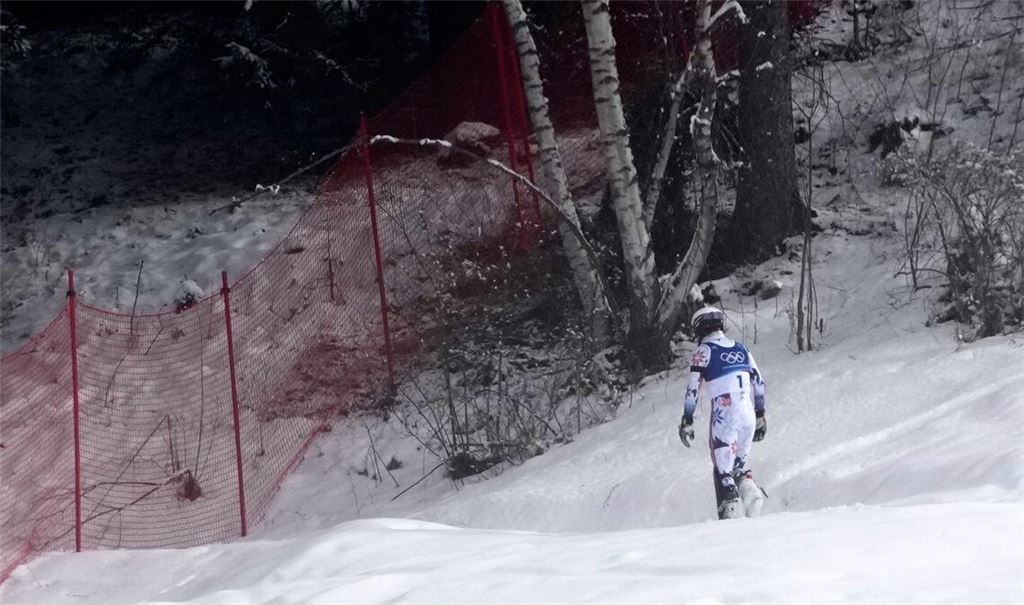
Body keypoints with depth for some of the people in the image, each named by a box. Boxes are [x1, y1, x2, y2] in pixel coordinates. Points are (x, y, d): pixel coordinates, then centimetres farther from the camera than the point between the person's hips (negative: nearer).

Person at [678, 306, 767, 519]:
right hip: (748, 413, 5)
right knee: (738, 466, 19)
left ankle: (731, 514, -11)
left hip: (724, 415, -5)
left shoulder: (704, 350, 0)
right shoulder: (740, 348, 16)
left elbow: (693, 387, -6)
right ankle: (751, 493, -6)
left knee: (723, 470, 1)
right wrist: (760, 416, 25)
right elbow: (759, 382, 18)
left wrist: (687, 421, -1)